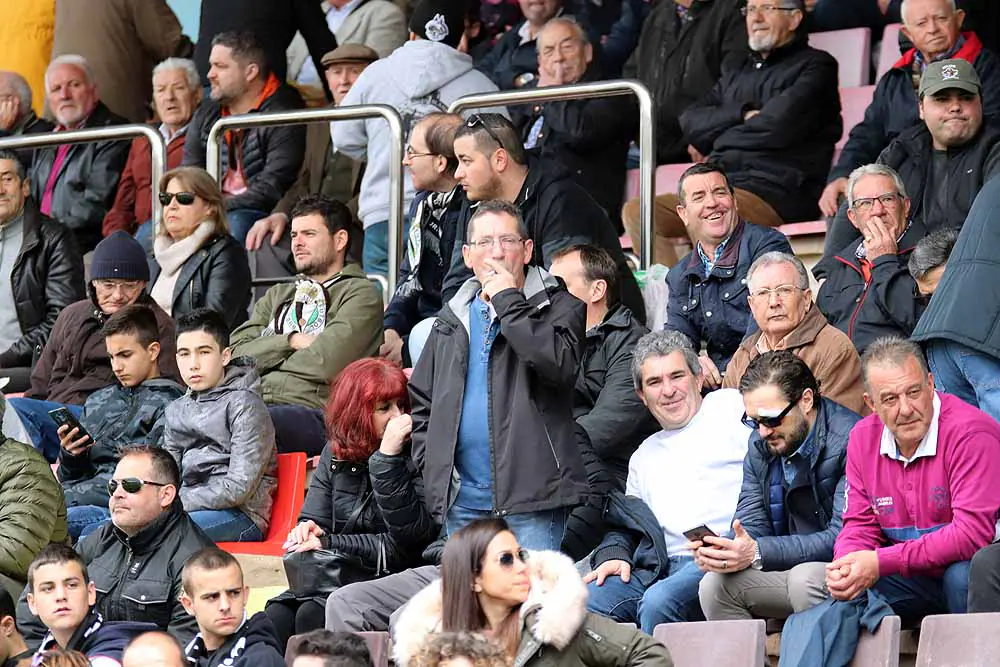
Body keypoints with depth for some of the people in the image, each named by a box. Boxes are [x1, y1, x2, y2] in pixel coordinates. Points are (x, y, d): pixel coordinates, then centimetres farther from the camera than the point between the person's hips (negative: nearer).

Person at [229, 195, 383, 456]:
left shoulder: (360, 294, 9)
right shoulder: (277, 296, 31)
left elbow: (327, 364, -7)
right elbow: (238, 353, 14)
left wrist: (269, 359, 9)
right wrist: (292, 341, -1)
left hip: (314, 411, -6)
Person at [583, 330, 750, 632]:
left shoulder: (732, 407, 10)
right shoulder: (645, 456, 31)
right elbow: (623, 523, 31)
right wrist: (614, 555, 6)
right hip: (658, 566, 6)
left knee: (658, 602, -35)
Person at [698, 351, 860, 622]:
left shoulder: (849, 440, -17)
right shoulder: (760, 445, 9)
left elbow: (845, 537, -22)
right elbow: (751, 523, 8)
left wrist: (757, 553, -28)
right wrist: (725, 551, -18)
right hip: (792, 568, 7)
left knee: (806, 579, -36)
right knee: (715, 584, -14)